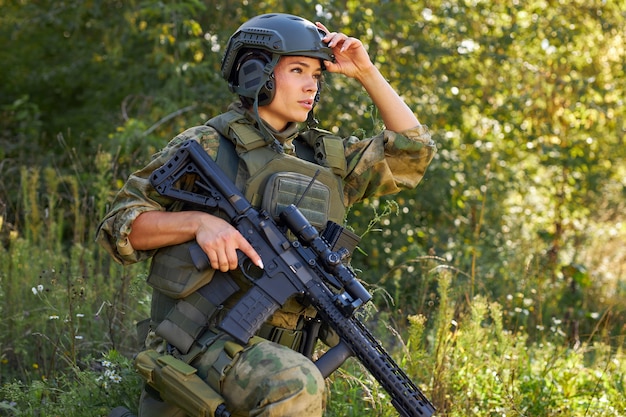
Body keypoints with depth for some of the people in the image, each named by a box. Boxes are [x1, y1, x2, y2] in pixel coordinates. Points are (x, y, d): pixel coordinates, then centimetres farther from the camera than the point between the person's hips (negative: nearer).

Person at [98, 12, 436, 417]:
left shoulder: (325, 156, 15)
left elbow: (412, 151, 17)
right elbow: (119, 224, -3)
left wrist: (367, 72, 10)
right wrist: (198, 221, -20)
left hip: (270, 351, 6)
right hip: (198, 339, -6)